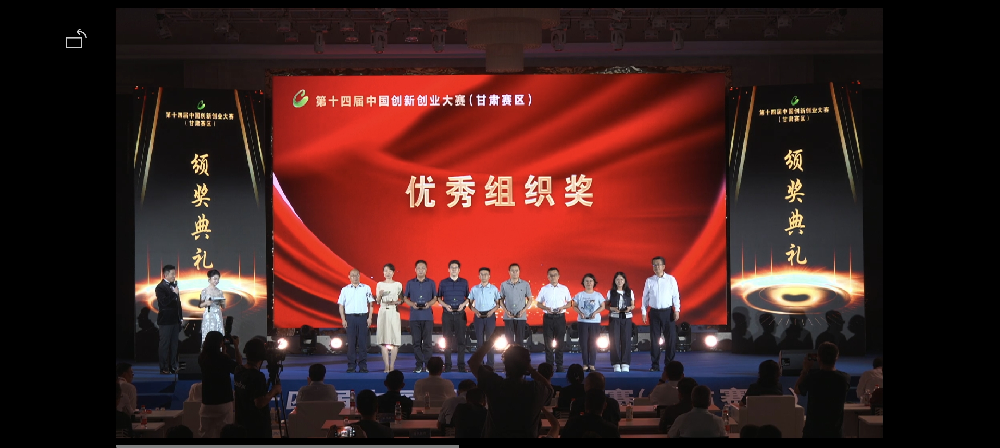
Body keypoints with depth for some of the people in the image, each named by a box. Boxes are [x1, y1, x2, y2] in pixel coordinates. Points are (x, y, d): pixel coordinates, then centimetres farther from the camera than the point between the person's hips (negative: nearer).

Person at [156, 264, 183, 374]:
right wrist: (174, 293, -17)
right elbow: (164, 302, -22)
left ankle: (173, 367, 15)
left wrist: (180, 317, 15)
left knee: (174, 345, 9)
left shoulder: (174, 285, 13)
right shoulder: (160, 287, -9)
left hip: (175, 320, 7)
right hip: (166, 321, -7)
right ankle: (164, 368, 1)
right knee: (165, 345, -2)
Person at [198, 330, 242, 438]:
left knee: (205, 433, 9)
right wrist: (236, 347, 4)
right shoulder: (224, 359, -14)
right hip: (224, 401, -3)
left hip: (207, 402, 4)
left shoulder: (202, 358, -2)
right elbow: (239, 367, 2)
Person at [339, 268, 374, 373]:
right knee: (351, 342, 0)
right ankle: (351, 366, 4)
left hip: (363, 317, 0)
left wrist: (369, 318, 0)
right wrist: (343, 319, 0)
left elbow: (370, 304, 7)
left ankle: (363, 366, 3)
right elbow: (341, 306, 9)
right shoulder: (345, 289, 9)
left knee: (363, 342, -2)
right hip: (350, 317, 0)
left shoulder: (366, 288, 7)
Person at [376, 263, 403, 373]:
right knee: (383, 340, -4)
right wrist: (380, 295, -10)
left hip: (394, 312, -1)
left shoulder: (398, 285, 6)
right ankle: (386, 366, -2)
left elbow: (402, 300, 9)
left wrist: (396, 302, -11)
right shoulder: (379, 285, 9)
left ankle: (392, 366, -2)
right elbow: (377, 302, 10)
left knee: (394, 339, -6)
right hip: (383, 312, 1)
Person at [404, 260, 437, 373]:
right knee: (416, 341, 1)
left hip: (427, 316, -1)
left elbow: (435, 298, 8)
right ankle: (419, 364, 7)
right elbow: (405, 298, 9)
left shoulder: (431, 283, 7)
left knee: (427, 341, -2)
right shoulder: (410, 283, 8)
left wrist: (429, 304, -12)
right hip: (414, 316, 1)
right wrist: (412, 304, -10)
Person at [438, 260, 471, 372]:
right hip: (447, 314, 0)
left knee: (461, 340, -1)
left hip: (460, 314, 0)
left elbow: (468, 297, 10)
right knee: (447, 340, 1)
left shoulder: (464, 282, 8)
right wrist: (445, 305, -8)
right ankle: (447, 365, 6)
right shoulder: (443, 283, 6)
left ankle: (461, 365, 3)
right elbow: (439, 298, 8)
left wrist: (463, 304, -8)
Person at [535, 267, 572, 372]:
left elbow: (569, 303, 9)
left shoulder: (564, 288, 5)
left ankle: (559, 365, 9)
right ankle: (549, 365, 7)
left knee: (559, 342, 3)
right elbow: (538, 303, 7)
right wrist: (546, 308, -12)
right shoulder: (544, 289, 4)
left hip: (560, 317, 0)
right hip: (548, 318, 0)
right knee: (548, 342, 1)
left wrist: (563, 307, -11)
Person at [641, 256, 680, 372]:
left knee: (670, 338, -1)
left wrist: (677, 310, -8)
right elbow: (645, 297, 7)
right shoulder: (649, 281, 4)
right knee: (654, 339, 4)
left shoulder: (671, 279, 0)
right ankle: (655, 365, 11)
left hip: (668, 312, -1)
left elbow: (676, 295, 0)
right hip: (654, 312, 1)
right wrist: (644, 312, 3)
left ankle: (669, 363, 8)